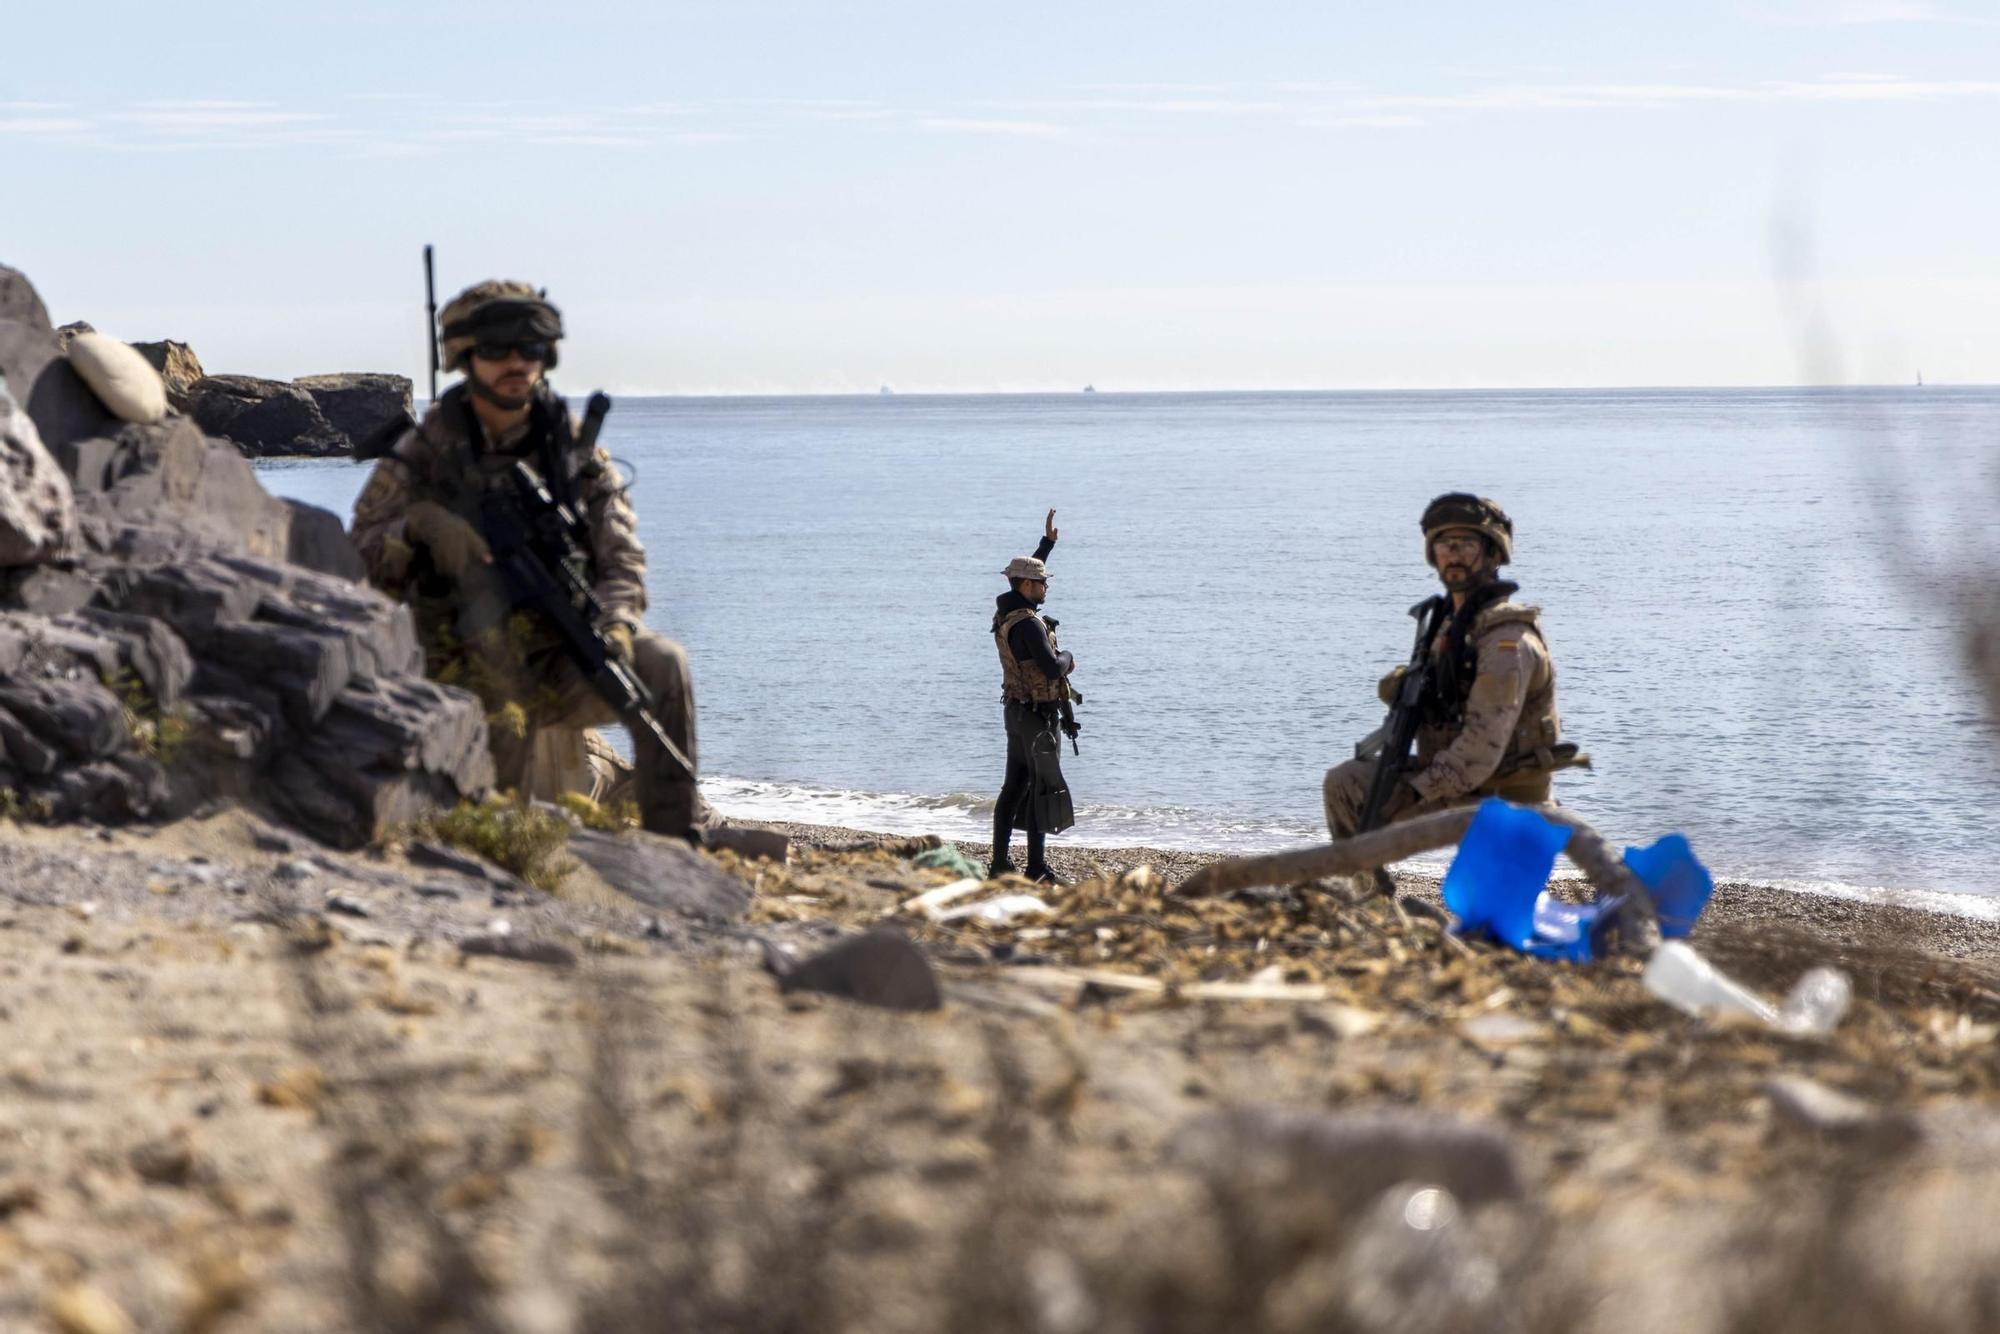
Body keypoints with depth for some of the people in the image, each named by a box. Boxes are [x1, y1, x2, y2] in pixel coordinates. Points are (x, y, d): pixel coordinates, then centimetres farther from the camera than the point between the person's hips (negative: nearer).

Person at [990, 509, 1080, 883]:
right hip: (1038, 714, -10)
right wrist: (1067, 658, -5)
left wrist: (1048, 541, 29)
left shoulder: (1004, 610, 6)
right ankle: (1037, 869, -8)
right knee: (1044, 789, -6)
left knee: (1015, 787, 12)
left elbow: (1026, 573, 26)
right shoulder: (1028, 624, -22)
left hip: (1016, 709, 10)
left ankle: (1000, 862, 14)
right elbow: (1052, 668, -27)